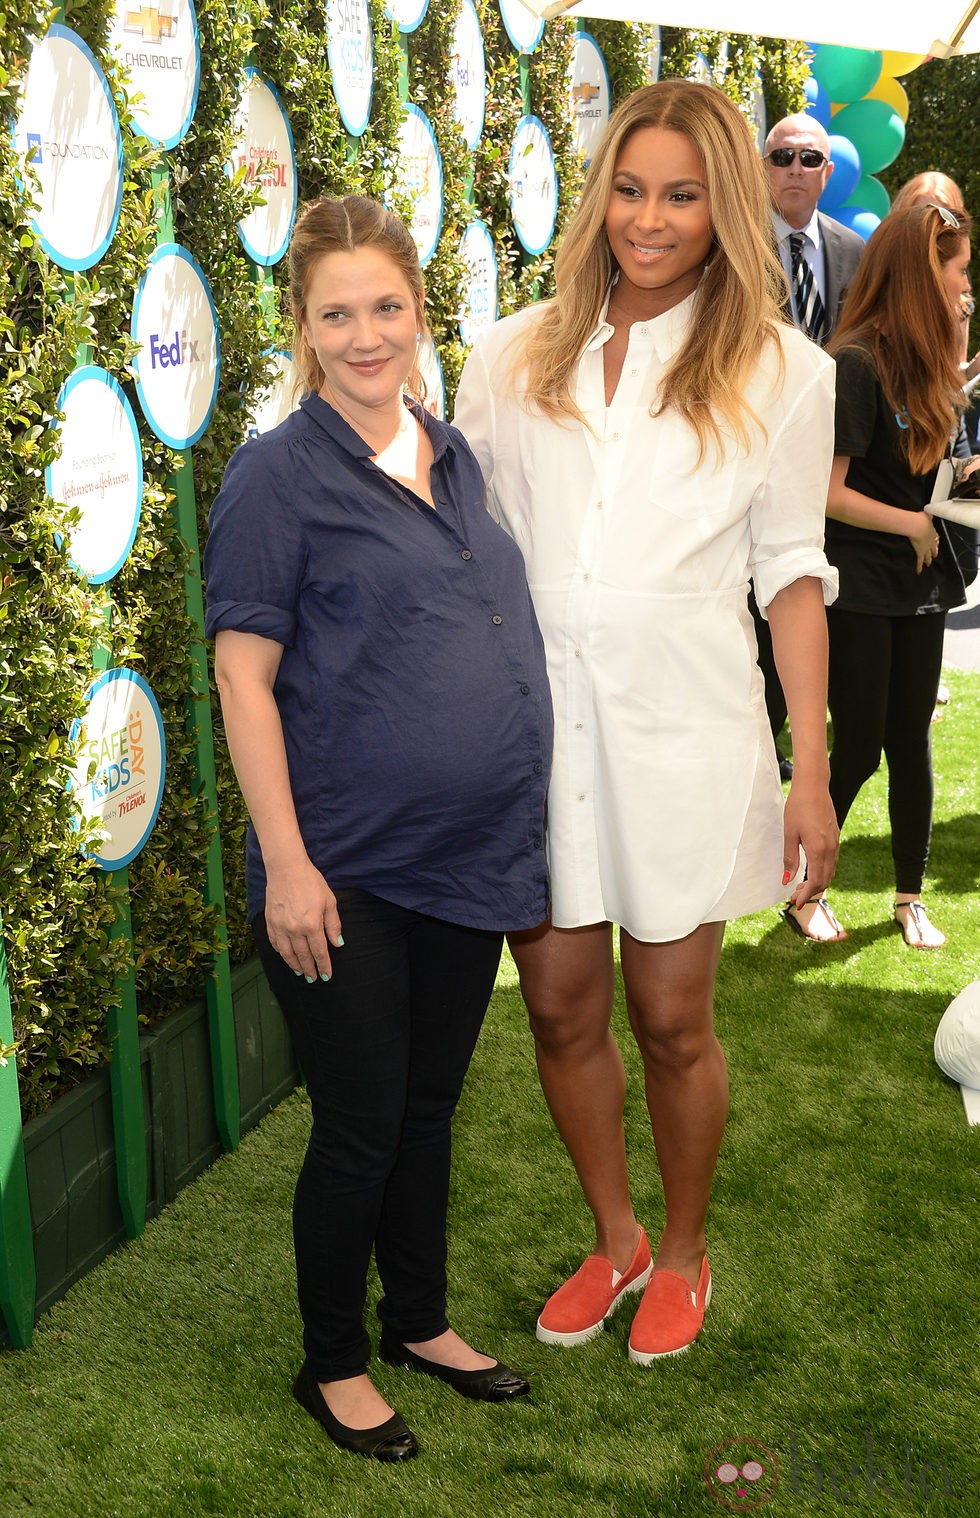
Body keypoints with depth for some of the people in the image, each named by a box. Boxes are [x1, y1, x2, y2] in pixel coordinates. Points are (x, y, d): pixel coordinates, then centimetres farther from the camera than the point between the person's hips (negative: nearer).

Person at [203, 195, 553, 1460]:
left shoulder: (453, 457, 9)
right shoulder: (279, 474, -11)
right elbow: (243, 676, -13)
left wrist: (517, 819, 14)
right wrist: (287, 864, -18)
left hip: (473, 857, 6)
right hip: (349, 874, -6)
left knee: (431, 1107, 19)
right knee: (361, 1126, 6)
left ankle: (421, 1321, 38)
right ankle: (333, 1366, 26)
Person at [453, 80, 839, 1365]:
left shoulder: (780, 373, 0)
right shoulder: (514, 356, 5)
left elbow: (790, 573, 1)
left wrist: (809, 772, -2)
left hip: (681, 733, -2)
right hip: (534, 726, 3)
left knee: (671, 1021, 8)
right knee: (561, 1009, 12)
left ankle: (682, 1255, 33)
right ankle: (613, 1239, 36)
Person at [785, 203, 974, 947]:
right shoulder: (857, 362, -16)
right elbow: (828, 491, -18)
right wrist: (914, 524, -12)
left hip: (920, 584, 7)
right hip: (860, 587, -7)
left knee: (912, 741, 12)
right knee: (859, 749, 0)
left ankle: (910, 896, 25)